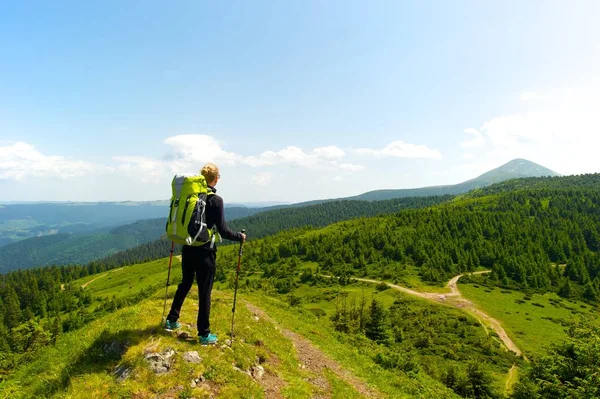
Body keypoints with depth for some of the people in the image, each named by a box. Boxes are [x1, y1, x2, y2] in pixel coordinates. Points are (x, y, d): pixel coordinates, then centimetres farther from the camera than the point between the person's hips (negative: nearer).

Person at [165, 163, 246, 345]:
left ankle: (171, 320, 38)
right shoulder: (216, 200, -15)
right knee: (204, 292, 5)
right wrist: (239, 236, 1)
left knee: (185, 284, 24)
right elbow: (222, 230, -15)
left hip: (187, 249, 6)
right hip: (205, 252, -6)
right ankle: (204, 334, 15)